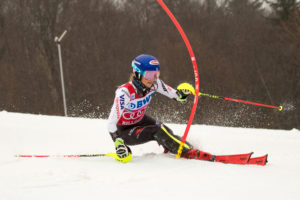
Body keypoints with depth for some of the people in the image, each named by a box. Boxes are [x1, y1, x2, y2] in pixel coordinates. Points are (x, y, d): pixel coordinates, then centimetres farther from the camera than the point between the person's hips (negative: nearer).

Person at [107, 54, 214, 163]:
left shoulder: (154, 84, -16)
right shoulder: (125, 92, -33)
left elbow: (175, 95, -4)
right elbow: (112, 122, -34)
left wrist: (182, 94, -27)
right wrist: (118, 144, -42)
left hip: (139, 120, 6)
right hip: (122, 131, -6)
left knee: (165, 131, -19)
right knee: (158, 132, -25)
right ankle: (189, 153, -22)